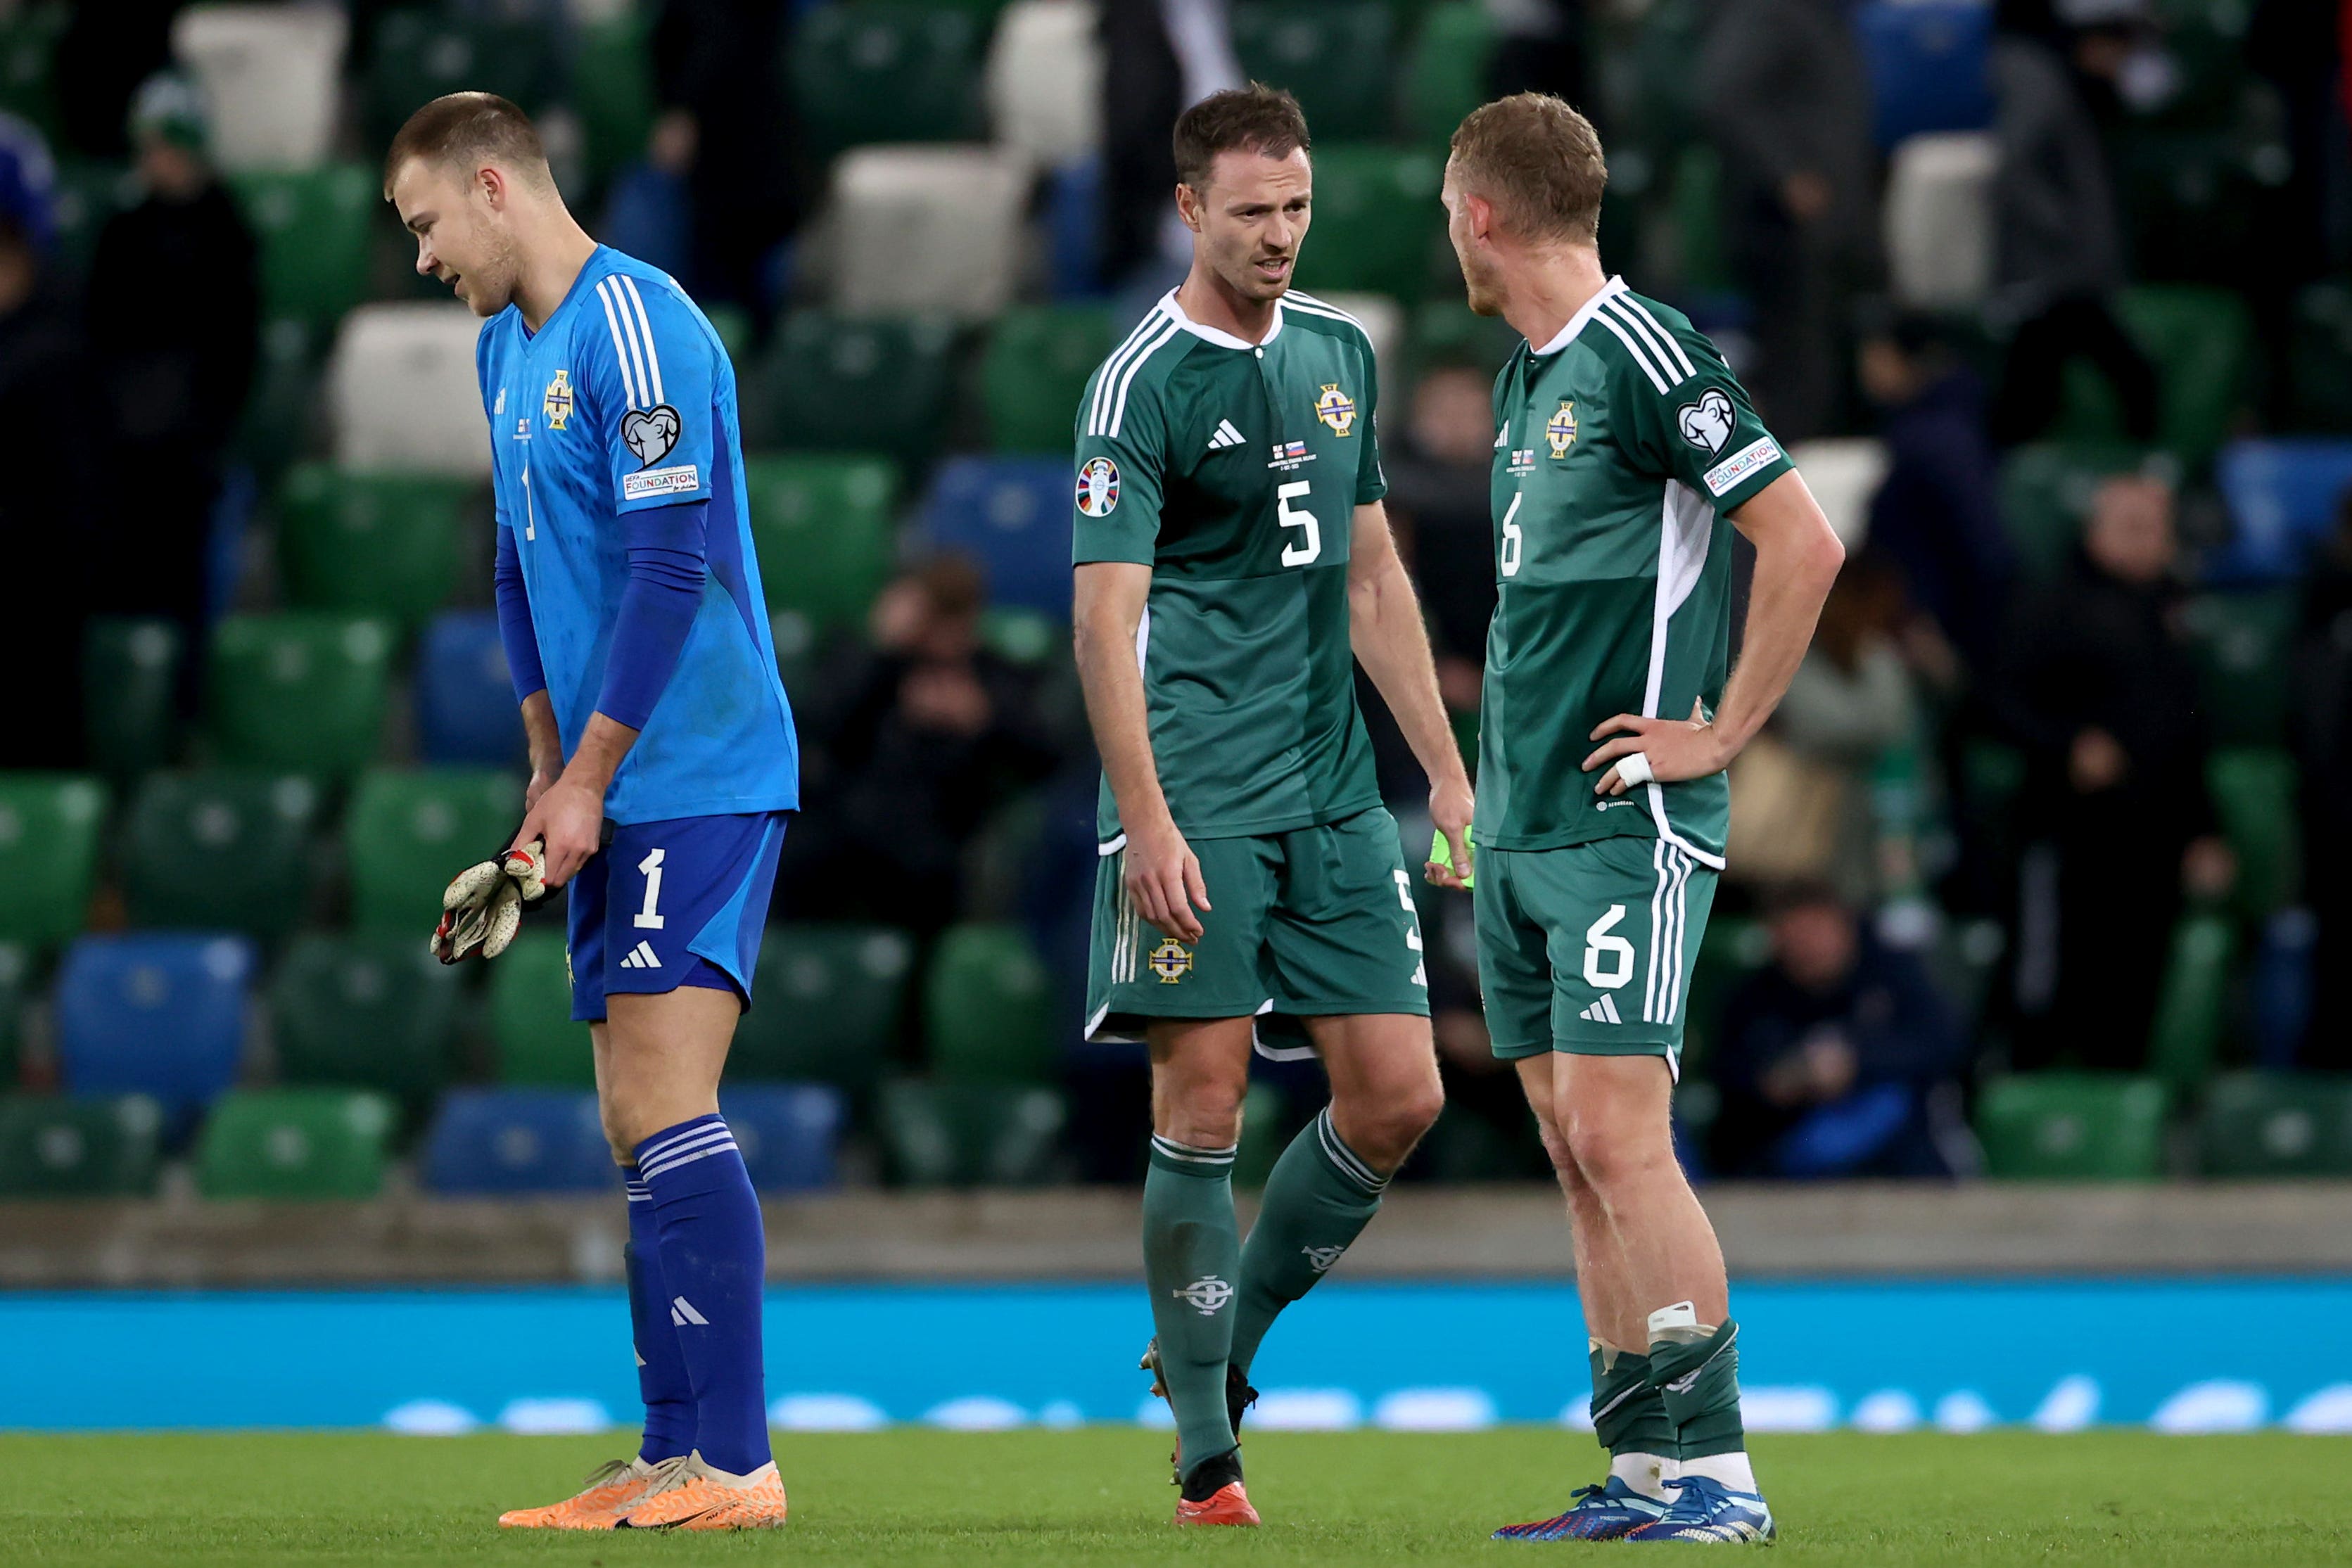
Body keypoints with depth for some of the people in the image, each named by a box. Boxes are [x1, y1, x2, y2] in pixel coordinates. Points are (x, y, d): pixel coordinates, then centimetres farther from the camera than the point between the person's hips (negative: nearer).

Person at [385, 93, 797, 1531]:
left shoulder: (636, 325, -14)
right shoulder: (507, 347, 16)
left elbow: (671, 564, -19)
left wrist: (587, 780, -16)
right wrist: (549, 763, 13)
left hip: (700, 782, -9)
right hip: (613, 796, 9)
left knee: (665, 1108, -15)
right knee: (638, 1128, 7)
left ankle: (736, 1467, -16)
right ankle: (677, 1461, 9)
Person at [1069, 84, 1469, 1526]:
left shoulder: (1340, 354, 13)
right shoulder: (1144, 382, -8)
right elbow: (1105, 612, -13)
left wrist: (1448, 772, 16)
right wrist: (1146, 818, -21)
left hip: (1334, 796, 6)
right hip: (1200, 801, -6)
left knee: (1398, 1096, 0)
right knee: (1203, 1111, -6)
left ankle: (1223, 1346, 19)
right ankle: (1206, 1450, 2)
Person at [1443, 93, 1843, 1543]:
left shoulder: (1646, 354, -12)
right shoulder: (1529, 379, 16)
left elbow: (1803, 543, -16)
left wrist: (1720, 734, -13)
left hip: (1629, 825, -9)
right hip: (1523, 828, 9)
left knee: (1618, 1137, -13)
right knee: (1578, 1152, 7)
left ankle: (1716, 1472, -10)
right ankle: (1643, 1475, 9)